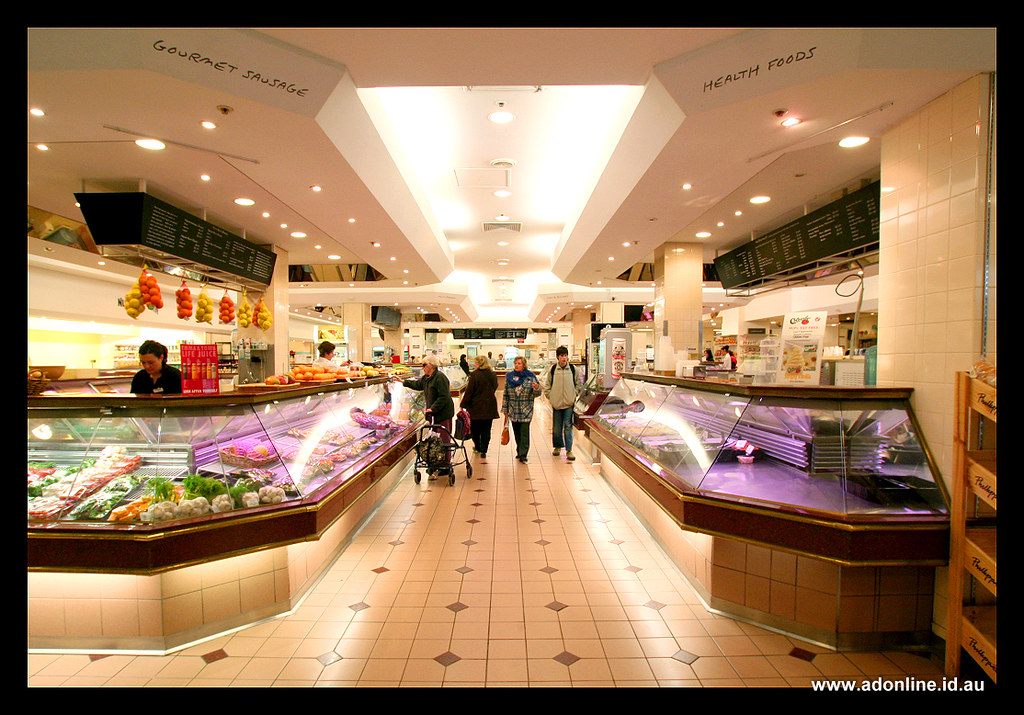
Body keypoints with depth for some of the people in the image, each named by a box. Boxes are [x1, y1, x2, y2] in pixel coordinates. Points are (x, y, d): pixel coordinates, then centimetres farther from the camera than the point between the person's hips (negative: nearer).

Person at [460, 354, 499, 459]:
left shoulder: (474, 375, -14)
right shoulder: (493, 375, 3)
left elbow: (468, 392, -12)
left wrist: (463, 405, -4)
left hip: (476, 407, -4)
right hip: (490, 407, 4)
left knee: (475, 429, 15)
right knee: (486, 430, 8)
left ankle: (477, 447, 29)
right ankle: (483, 451, 8)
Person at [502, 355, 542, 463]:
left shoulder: (530, 377, -2)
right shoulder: (509, 377, 5)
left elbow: (536, 394, 1)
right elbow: (505, 395, 9)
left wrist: (536, 388, -23)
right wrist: (505, 410, 8)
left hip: (526, 411, -3)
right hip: (513, 411, 3)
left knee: (524, 433, -5)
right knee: (517, 433, 12)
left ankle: (523, 455, 0)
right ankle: (519, 452, 27)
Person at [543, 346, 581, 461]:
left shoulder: (573, 369, 1)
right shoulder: (552, 369, 1)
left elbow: (578, 384, 11)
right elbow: (547, 385, 9)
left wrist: (575, 396, 2)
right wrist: (550, 397, 1)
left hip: (569, 403, -1)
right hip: (556, 403, 1)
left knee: (568, 426, -1)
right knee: (556, 427, 10)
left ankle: (569, 450, 4)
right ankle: (558, 446, 28)